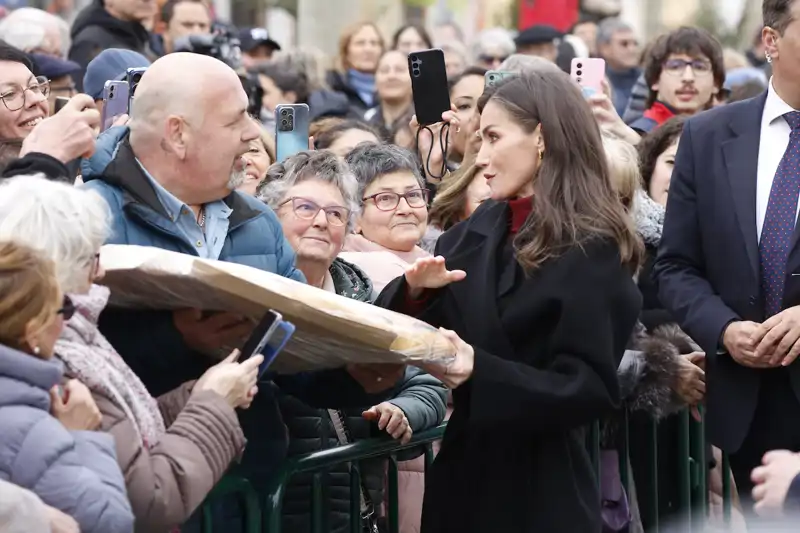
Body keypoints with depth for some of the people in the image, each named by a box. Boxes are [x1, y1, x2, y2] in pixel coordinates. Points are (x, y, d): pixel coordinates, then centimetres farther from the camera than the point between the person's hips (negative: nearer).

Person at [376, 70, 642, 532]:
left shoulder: (594, 252, -10)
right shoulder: (480, 229, 9)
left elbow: (591, 388, -15)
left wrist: (480, 371, -26)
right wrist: (415, 291, -11)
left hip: (542, 492, -6)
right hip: (464, 474, 6)